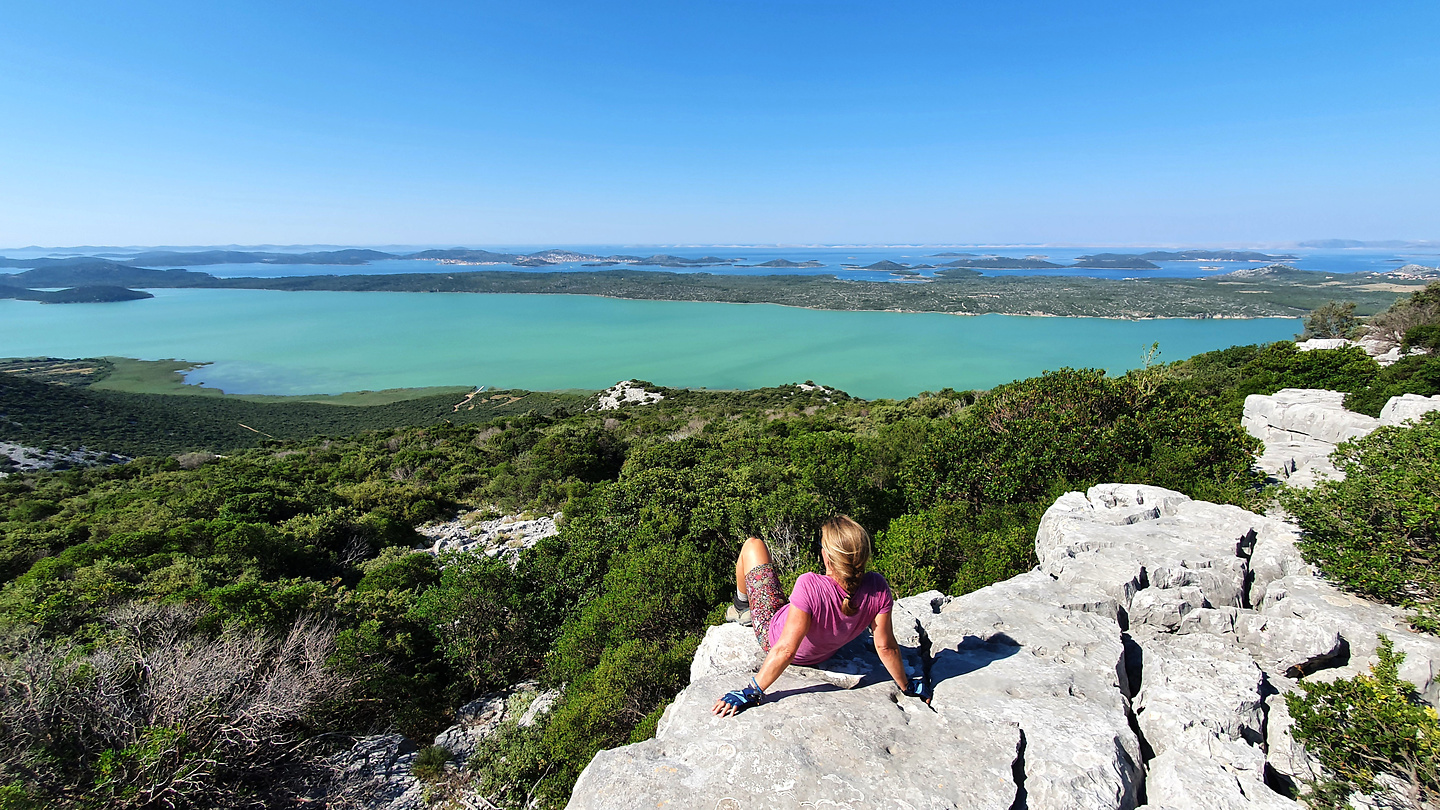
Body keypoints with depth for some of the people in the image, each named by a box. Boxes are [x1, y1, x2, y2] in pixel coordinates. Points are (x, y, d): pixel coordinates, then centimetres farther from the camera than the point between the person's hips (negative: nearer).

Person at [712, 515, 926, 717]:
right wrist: (906, 686, -2)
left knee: (753, 545, 9)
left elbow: (785, 650, -40)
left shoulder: (810, 587, -44)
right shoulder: (877, 588, -31)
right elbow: (886, 647, -19)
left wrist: (751, 692, -30)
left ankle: (743, 607, 40)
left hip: (774, 635, -4)